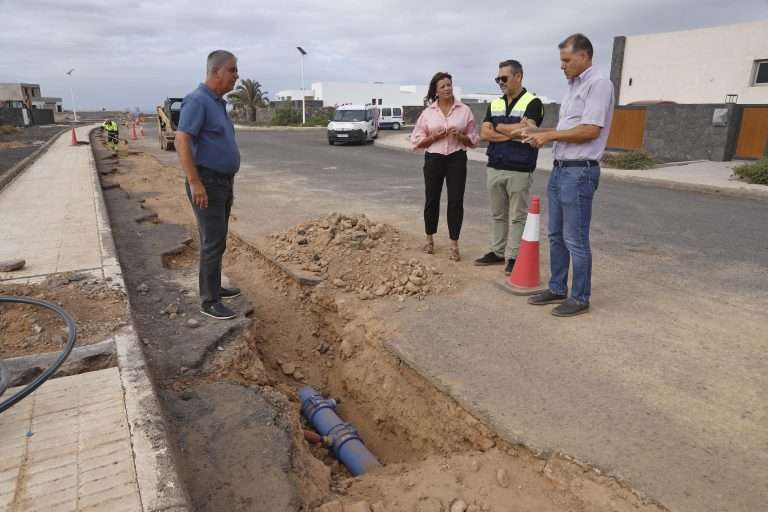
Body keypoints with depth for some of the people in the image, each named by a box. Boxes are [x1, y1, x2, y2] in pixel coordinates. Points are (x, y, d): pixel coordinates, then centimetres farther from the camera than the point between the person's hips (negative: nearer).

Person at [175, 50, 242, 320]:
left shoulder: (217, 104, 15)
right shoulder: (197, 100, -16)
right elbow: (181, 141, -24)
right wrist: (195, 182, -29)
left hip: (221, 182, 10)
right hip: (205, 184, -10)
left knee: (217, 239, 16)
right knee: (214, 242, -9)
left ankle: (213, 287, 29)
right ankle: (209, 301, -1)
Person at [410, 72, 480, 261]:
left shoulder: (464, 110, 3)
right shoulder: (428, 112, 4)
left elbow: (474, 140, 7)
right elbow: (416, 141, 4)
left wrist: (460, 136, -13)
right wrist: (434, 137, -12)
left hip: (457, 159, -1)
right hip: (434, 159, 1)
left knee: (456, 201, -4)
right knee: (432, 200, 10)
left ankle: (454, 245, 4)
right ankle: (430, 239, 28)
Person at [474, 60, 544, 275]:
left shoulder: (533, 103, -7)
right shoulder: (494, 104, 11)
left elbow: (523, 130, -21)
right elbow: (484, 133, -1)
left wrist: (498, 127, -6)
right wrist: (512, 133, -12)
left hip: (519, 170, -6)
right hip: (494, 168, 6)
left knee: (517, 216, 2)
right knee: (498, 215, 13)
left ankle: (514, 257, 9)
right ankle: (498, 252, 23)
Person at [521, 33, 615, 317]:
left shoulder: (598, 84, -10)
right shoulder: (573, 86, 18)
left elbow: (590, 131, -20)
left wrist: (549, 135, -12)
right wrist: (538, 132, 6)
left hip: (579, 172, -9)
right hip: (559, 169, 9)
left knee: (575, 240, -3)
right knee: (556, 236, 14)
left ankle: (580, 298, 9)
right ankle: (557, 289, 26)